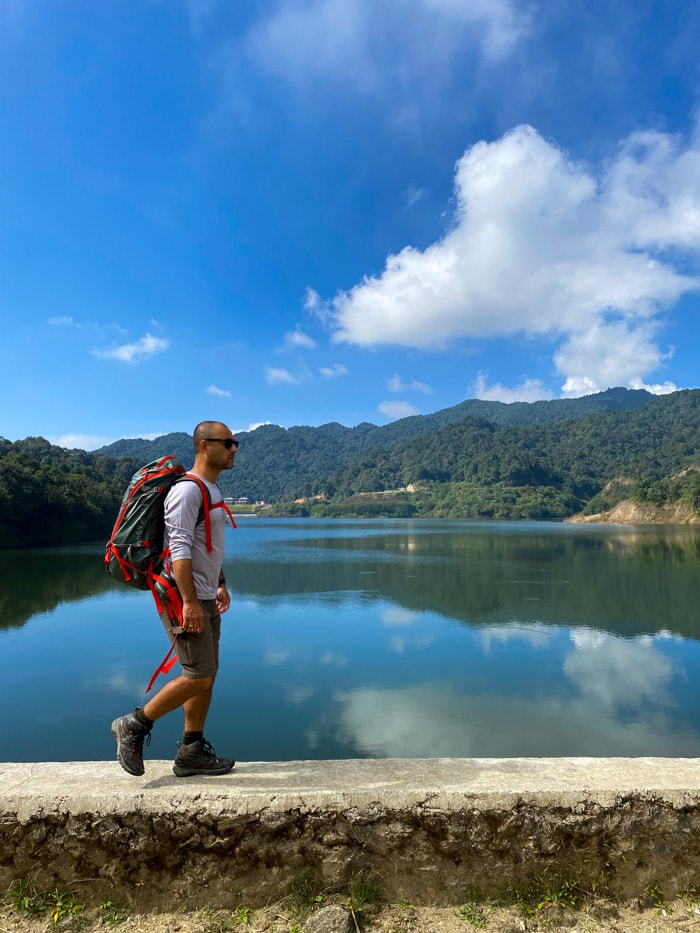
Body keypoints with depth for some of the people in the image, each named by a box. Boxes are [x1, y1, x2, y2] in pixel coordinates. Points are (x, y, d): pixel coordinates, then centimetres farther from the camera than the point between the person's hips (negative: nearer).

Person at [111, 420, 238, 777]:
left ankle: (191, 752, 24)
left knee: (207, 675, 13)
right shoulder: (187, 490, -17)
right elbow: (180, 549, -23)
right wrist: (190, 601, -26)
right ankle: (134, 725, 13)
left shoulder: (213, 489, 15)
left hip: (205, 598, 10)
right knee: (198, 677, -6)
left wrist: (220, 584, 21)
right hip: (183, 598, -10)